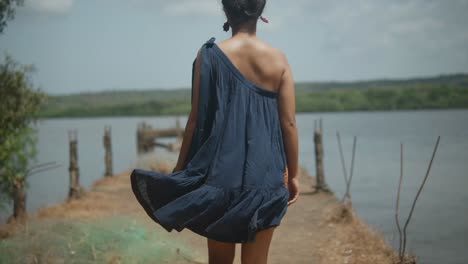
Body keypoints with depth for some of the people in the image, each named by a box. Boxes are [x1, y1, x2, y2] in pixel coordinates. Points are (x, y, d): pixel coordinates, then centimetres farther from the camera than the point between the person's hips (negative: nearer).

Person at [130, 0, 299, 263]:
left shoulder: (210, 55, -4)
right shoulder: (278, 58, 0)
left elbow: (197, 118, -3)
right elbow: (289, 123, -1)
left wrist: (181, 168, 7)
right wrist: (293, 175, 9)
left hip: (222, 171, 0)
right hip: (265, 174, 1)